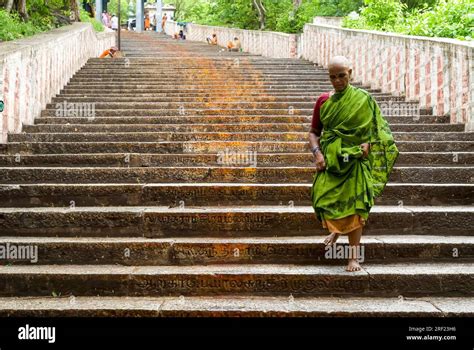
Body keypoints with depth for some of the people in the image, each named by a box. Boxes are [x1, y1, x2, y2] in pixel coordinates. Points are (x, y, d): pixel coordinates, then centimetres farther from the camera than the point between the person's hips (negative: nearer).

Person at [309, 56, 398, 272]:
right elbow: (314, 132, 10)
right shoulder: (323, 101, 7)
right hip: (330, 159, 2)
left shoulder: (363, 99, 0)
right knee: (323, 199, -6)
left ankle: (354, 256, 4)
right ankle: (337, 229, 31)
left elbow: (376, 129, 5)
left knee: (354, 206, -6)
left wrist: (368, 143, -15)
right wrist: (316, 152, -7)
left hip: (355, 161, -2)